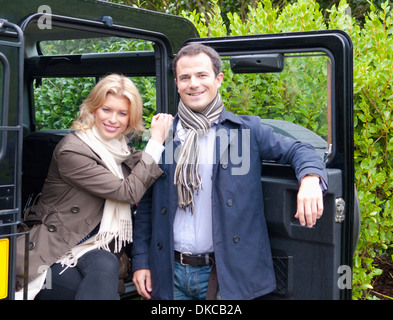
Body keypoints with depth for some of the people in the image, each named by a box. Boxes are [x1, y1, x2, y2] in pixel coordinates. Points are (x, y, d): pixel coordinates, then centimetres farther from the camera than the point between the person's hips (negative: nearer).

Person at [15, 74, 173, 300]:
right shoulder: (72, 151, -15)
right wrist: (156, 142, -12)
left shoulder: (120, 148, 8)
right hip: (54, 253, -6)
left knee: (105, 265, -26)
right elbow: (128, 192, -17)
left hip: (93, 250, 6)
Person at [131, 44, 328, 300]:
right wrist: (141, 260, 3)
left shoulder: (247, 130, 0)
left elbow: (296, 150, -3)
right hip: (170, 272, 2)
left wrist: (311, 178, -26)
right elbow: (146, 204, 8)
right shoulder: (162, 136, 5)